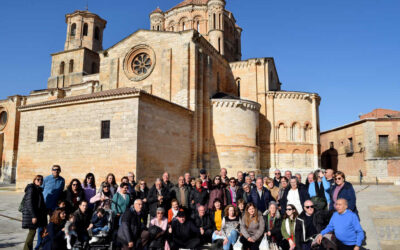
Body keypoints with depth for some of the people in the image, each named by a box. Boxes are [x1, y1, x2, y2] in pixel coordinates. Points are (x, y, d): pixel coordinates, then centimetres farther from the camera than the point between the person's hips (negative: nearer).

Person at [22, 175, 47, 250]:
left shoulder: (38, 190, 14)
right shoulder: (31, 189, -13)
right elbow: (29, 203, -19)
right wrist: (33, 216, -22)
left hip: (37, 214, 9)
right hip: (31, 213, -9)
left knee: (32, 231, 12)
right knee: (32, 231, -6)